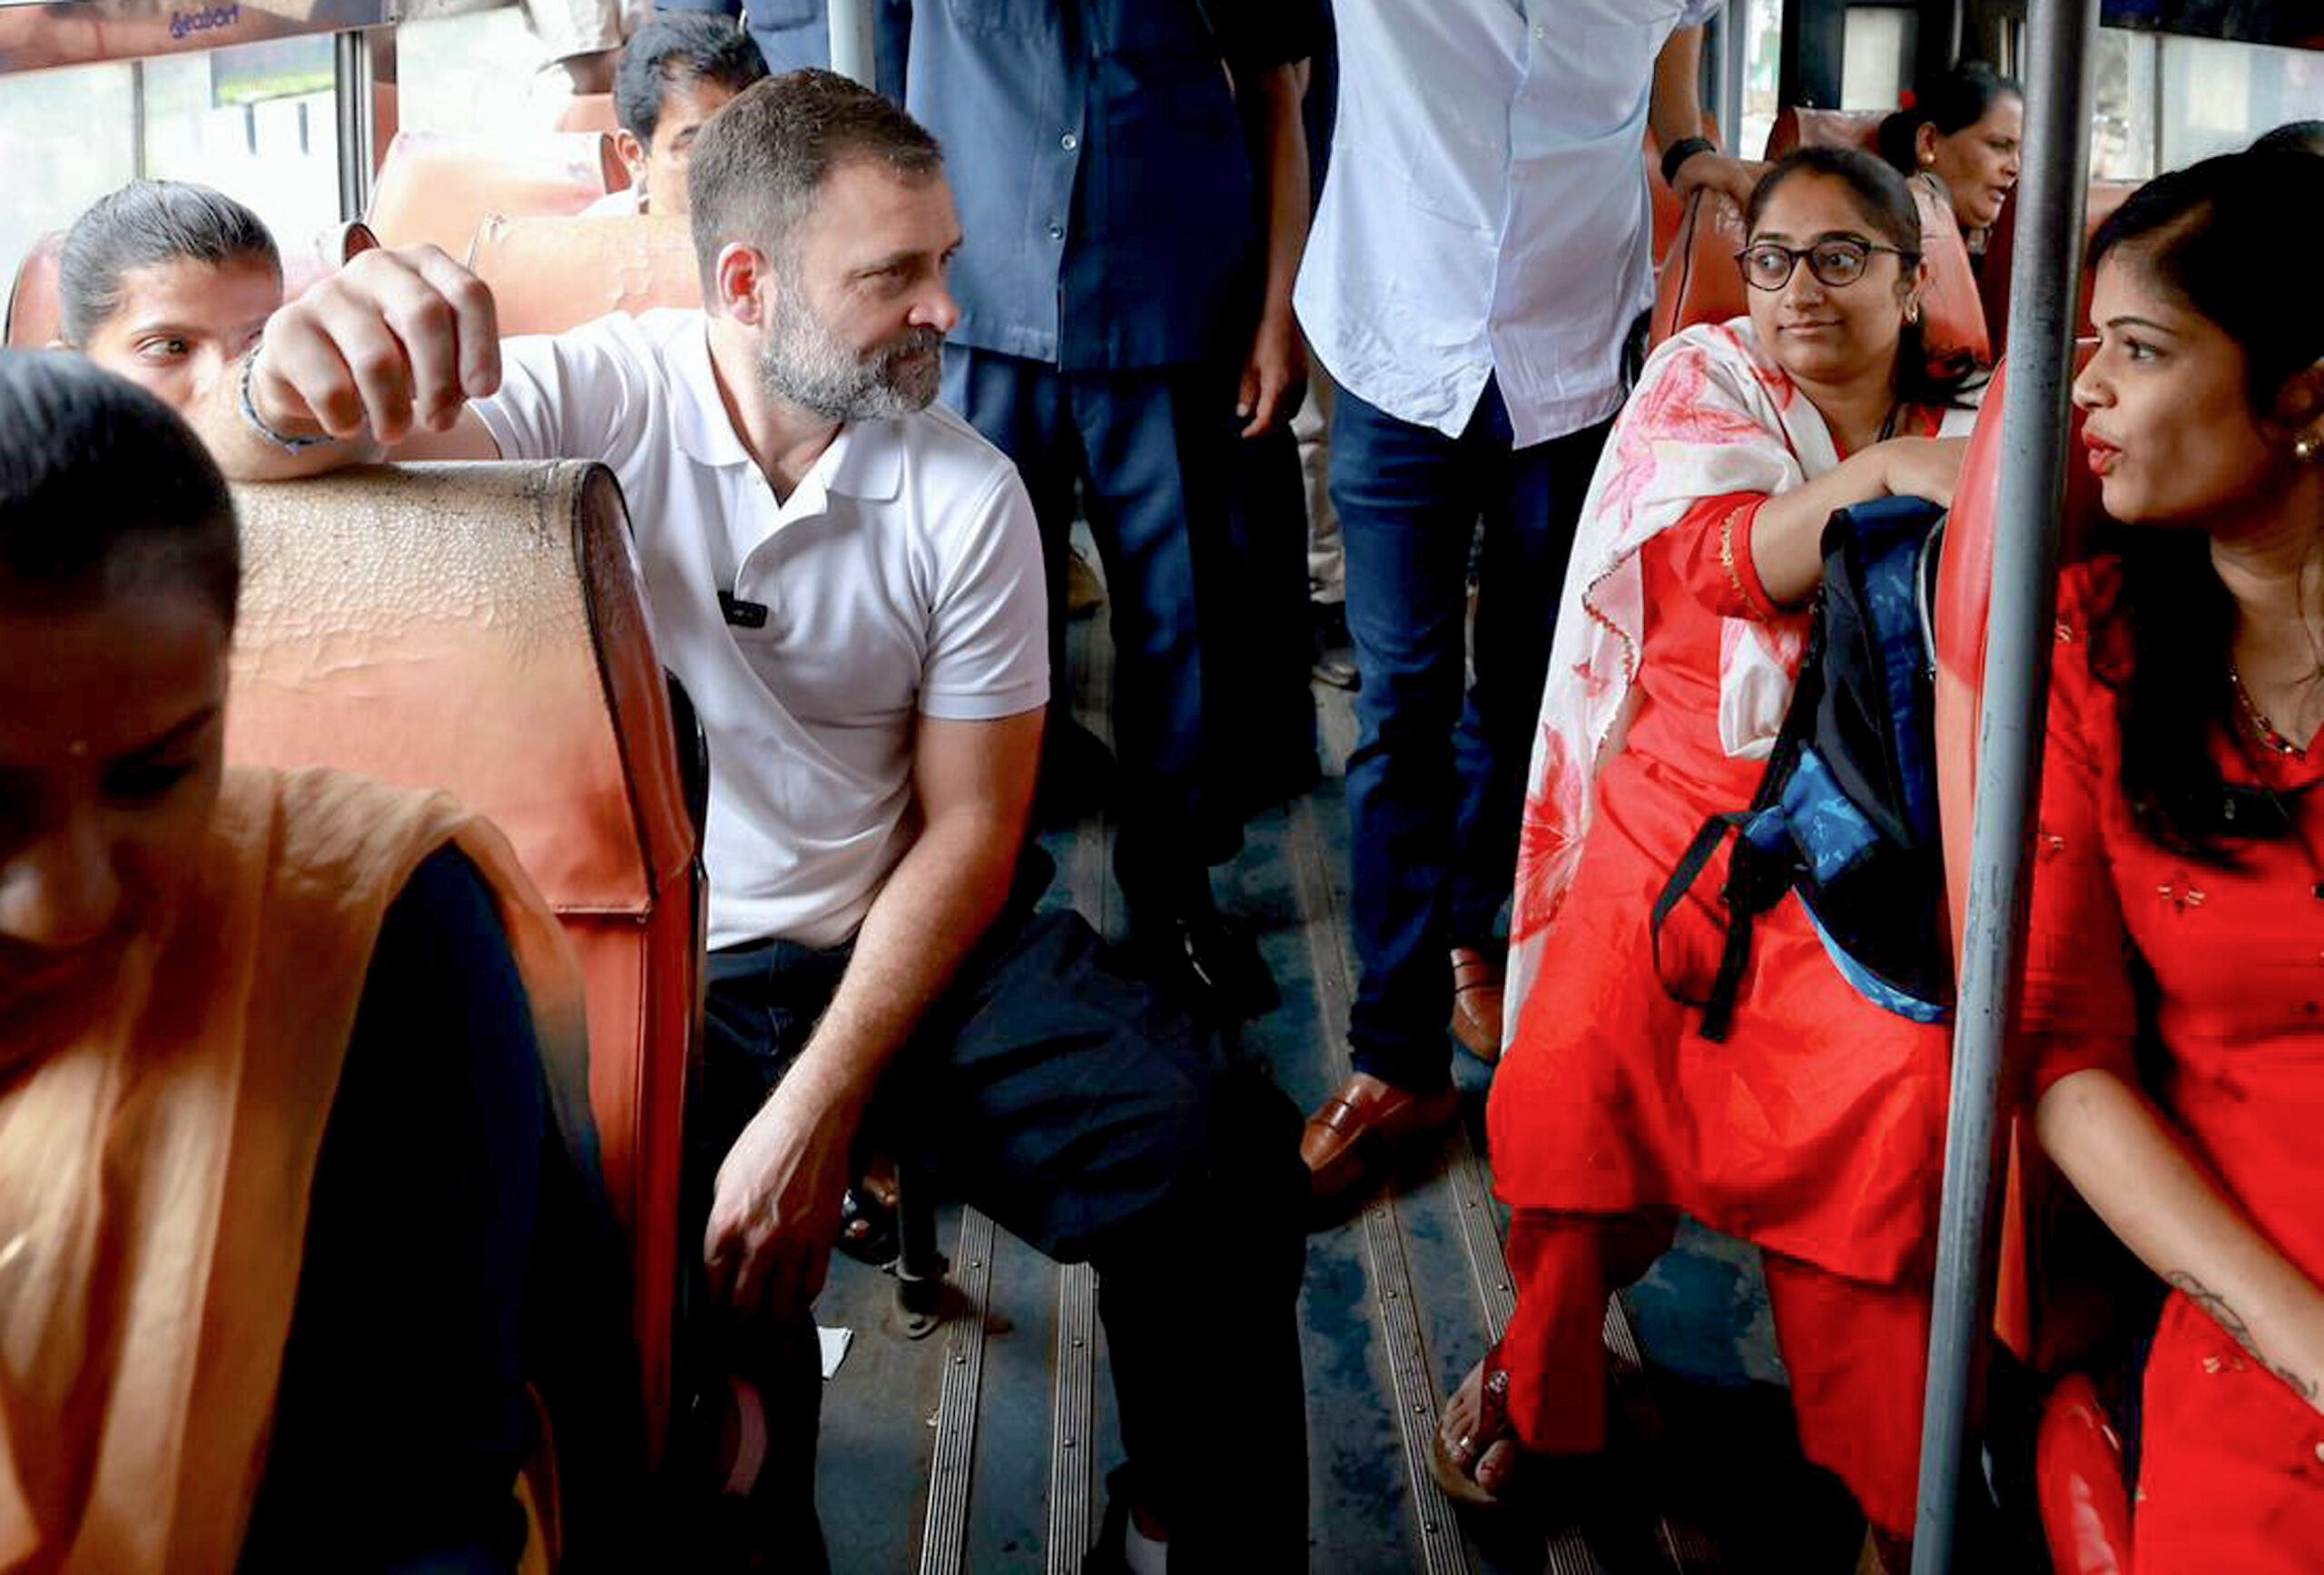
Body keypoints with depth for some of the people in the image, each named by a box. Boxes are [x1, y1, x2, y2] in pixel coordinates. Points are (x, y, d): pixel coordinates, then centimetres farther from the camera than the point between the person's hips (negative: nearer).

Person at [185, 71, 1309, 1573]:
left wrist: (817, 1111, -16)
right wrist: (298, 399, -48)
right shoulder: (601, 400, -8)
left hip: (896, 940, 2)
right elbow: (234, 472, -21)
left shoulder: (967, 494, -2)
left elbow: (969, 825, -4)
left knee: (1218, 1151, -19)